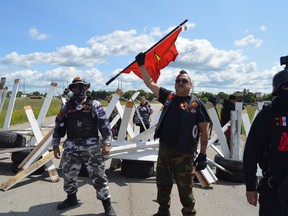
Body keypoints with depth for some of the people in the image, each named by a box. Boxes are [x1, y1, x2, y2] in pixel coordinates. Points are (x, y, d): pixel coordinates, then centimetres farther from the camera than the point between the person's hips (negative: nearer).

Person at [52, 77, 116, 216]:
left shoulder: (94, 105, 0)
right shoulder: (67, 107, 10)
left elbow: (104, 124, -4)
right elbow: (59, 126, 13)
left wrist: (106, 143, -11)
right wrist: (55, 145, 10)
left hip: (91, 147, -4)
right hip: (71, 147, 4)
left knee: (98, 175, -3)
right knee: (68, 174, 15)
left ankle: (107, 205, 7)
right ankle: (71, 198, 38)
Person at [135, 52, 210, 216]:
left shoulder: (196, 104, -5)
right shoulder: (169, 97, 6)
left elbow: (204, 131, -5)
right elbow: (149, 82, 10)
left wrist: (203, 155, -9)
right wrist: (142, 64, 4)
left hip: (185, 154, -5)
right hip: (164, 150, 5)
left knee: (185, 189, 7)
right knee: (163, 184, 19)